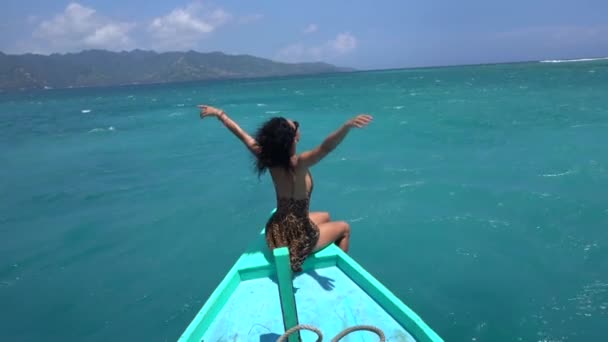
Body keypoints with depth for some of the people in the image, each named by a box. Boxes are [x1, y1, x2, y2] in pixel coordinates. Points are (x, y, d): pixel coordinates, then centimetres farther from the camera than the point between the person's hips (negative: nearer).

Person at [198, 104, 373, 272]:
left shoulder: (268, 158, -13)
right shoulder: (298, 164, -30)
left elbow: (241, 134, -2)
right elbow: (326, 147, -49)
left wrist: (219, 114, 10)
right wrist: (348, 125, -61)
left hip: (278, 232, 7)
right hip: (298, 238, -6)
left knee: (325, 217, 32)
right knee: (344, 228, 20)